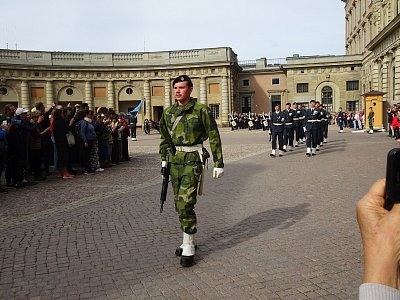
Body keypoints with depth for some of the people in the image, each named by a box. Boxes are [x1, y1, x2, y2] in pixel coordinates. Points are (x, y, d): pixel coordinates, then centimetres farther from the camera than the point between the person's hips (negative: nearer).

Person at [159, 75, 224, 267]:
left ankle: (188, 248, -1)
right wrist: (164, 160, 13)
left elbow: (214, 137, -6)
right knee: (179, 204, 12)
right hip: (175, 160, 6)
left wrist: (219, 163, -7)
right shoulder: (168, 112, 8)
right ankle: (189, 240, 28)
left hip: (192, 160, -6)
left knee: (185, 203, -13)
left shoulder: (201, 110, -7)